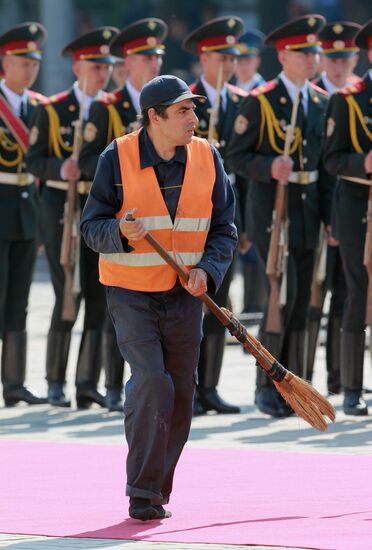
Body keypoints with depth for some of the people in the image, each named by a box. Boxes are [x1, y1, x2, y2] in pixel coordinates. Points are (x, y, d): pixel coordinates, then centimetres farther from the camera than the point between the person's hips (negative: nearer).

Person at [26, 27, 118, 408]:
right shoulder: (51, 111, 0)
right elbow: (34, 161, -3)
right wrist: (61, 168, -22)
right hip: (61, 210, -3)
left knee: (99, 297, -3)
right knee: (67, 296, -4)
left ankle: (88, 383, 0)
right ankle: (56, 383, 8)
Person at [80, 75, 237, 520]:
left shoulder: (206, 159, 0)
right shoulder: (118, 158, -9)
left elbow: (223, 229, 5)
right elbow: (91, 226, -5)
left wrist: (207, 270, -12)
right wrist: (120, 233, -28)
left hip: (183, 295, 3)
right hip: (130, 293, -3)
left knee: (179, 395, 3)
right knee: (152, 381, -18)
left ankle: (157, 491, 18)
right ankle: (141, 491, -10)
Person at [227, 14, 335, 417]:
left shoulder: (321, 101, 10)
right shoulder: (260, 103, -8)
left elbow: (325, 160, 13)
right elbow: (236, 156, -7)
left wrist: (330, 215, 9)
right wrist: (269, 167, -25)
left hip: (309, 207, 6)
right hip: (271, 207, -6)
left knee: (302, 299, 6)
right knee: (283, 293, -13)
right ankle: (266, 386, -3)